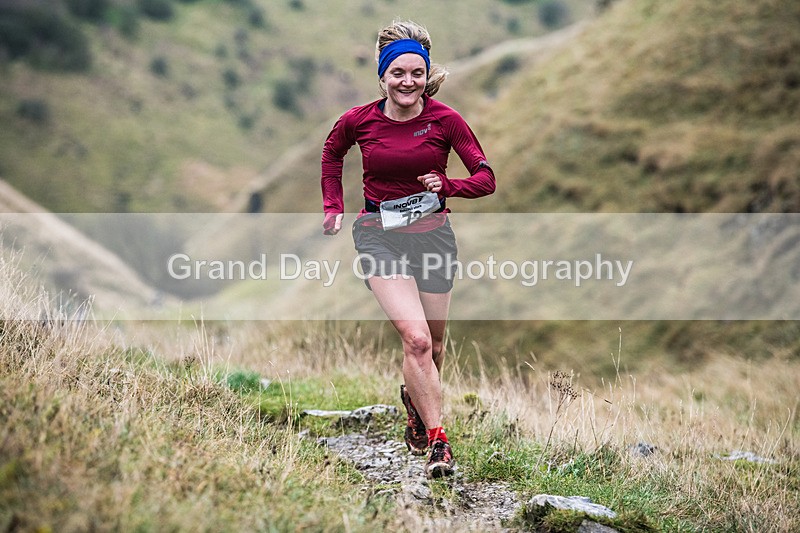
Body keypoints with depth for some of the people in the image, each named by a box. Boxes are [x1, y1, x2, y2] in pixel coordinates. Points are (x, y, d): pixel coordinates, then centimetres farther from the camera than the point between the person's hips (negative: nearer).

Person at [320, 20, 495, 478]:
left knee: (433, 344, 12)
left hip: (432, 231, 2)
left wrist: (447, 186, -24)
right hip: (380, 234, -2)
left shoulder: (445, 119, -7)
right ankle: (437, 442, -13)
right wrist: (334, 206, 11)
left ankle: (416, 400, 45)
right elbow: (332, 154, 18)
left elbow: (486, 178, -6)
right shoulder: (358, 121, -5)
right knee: (416, 338, -19)